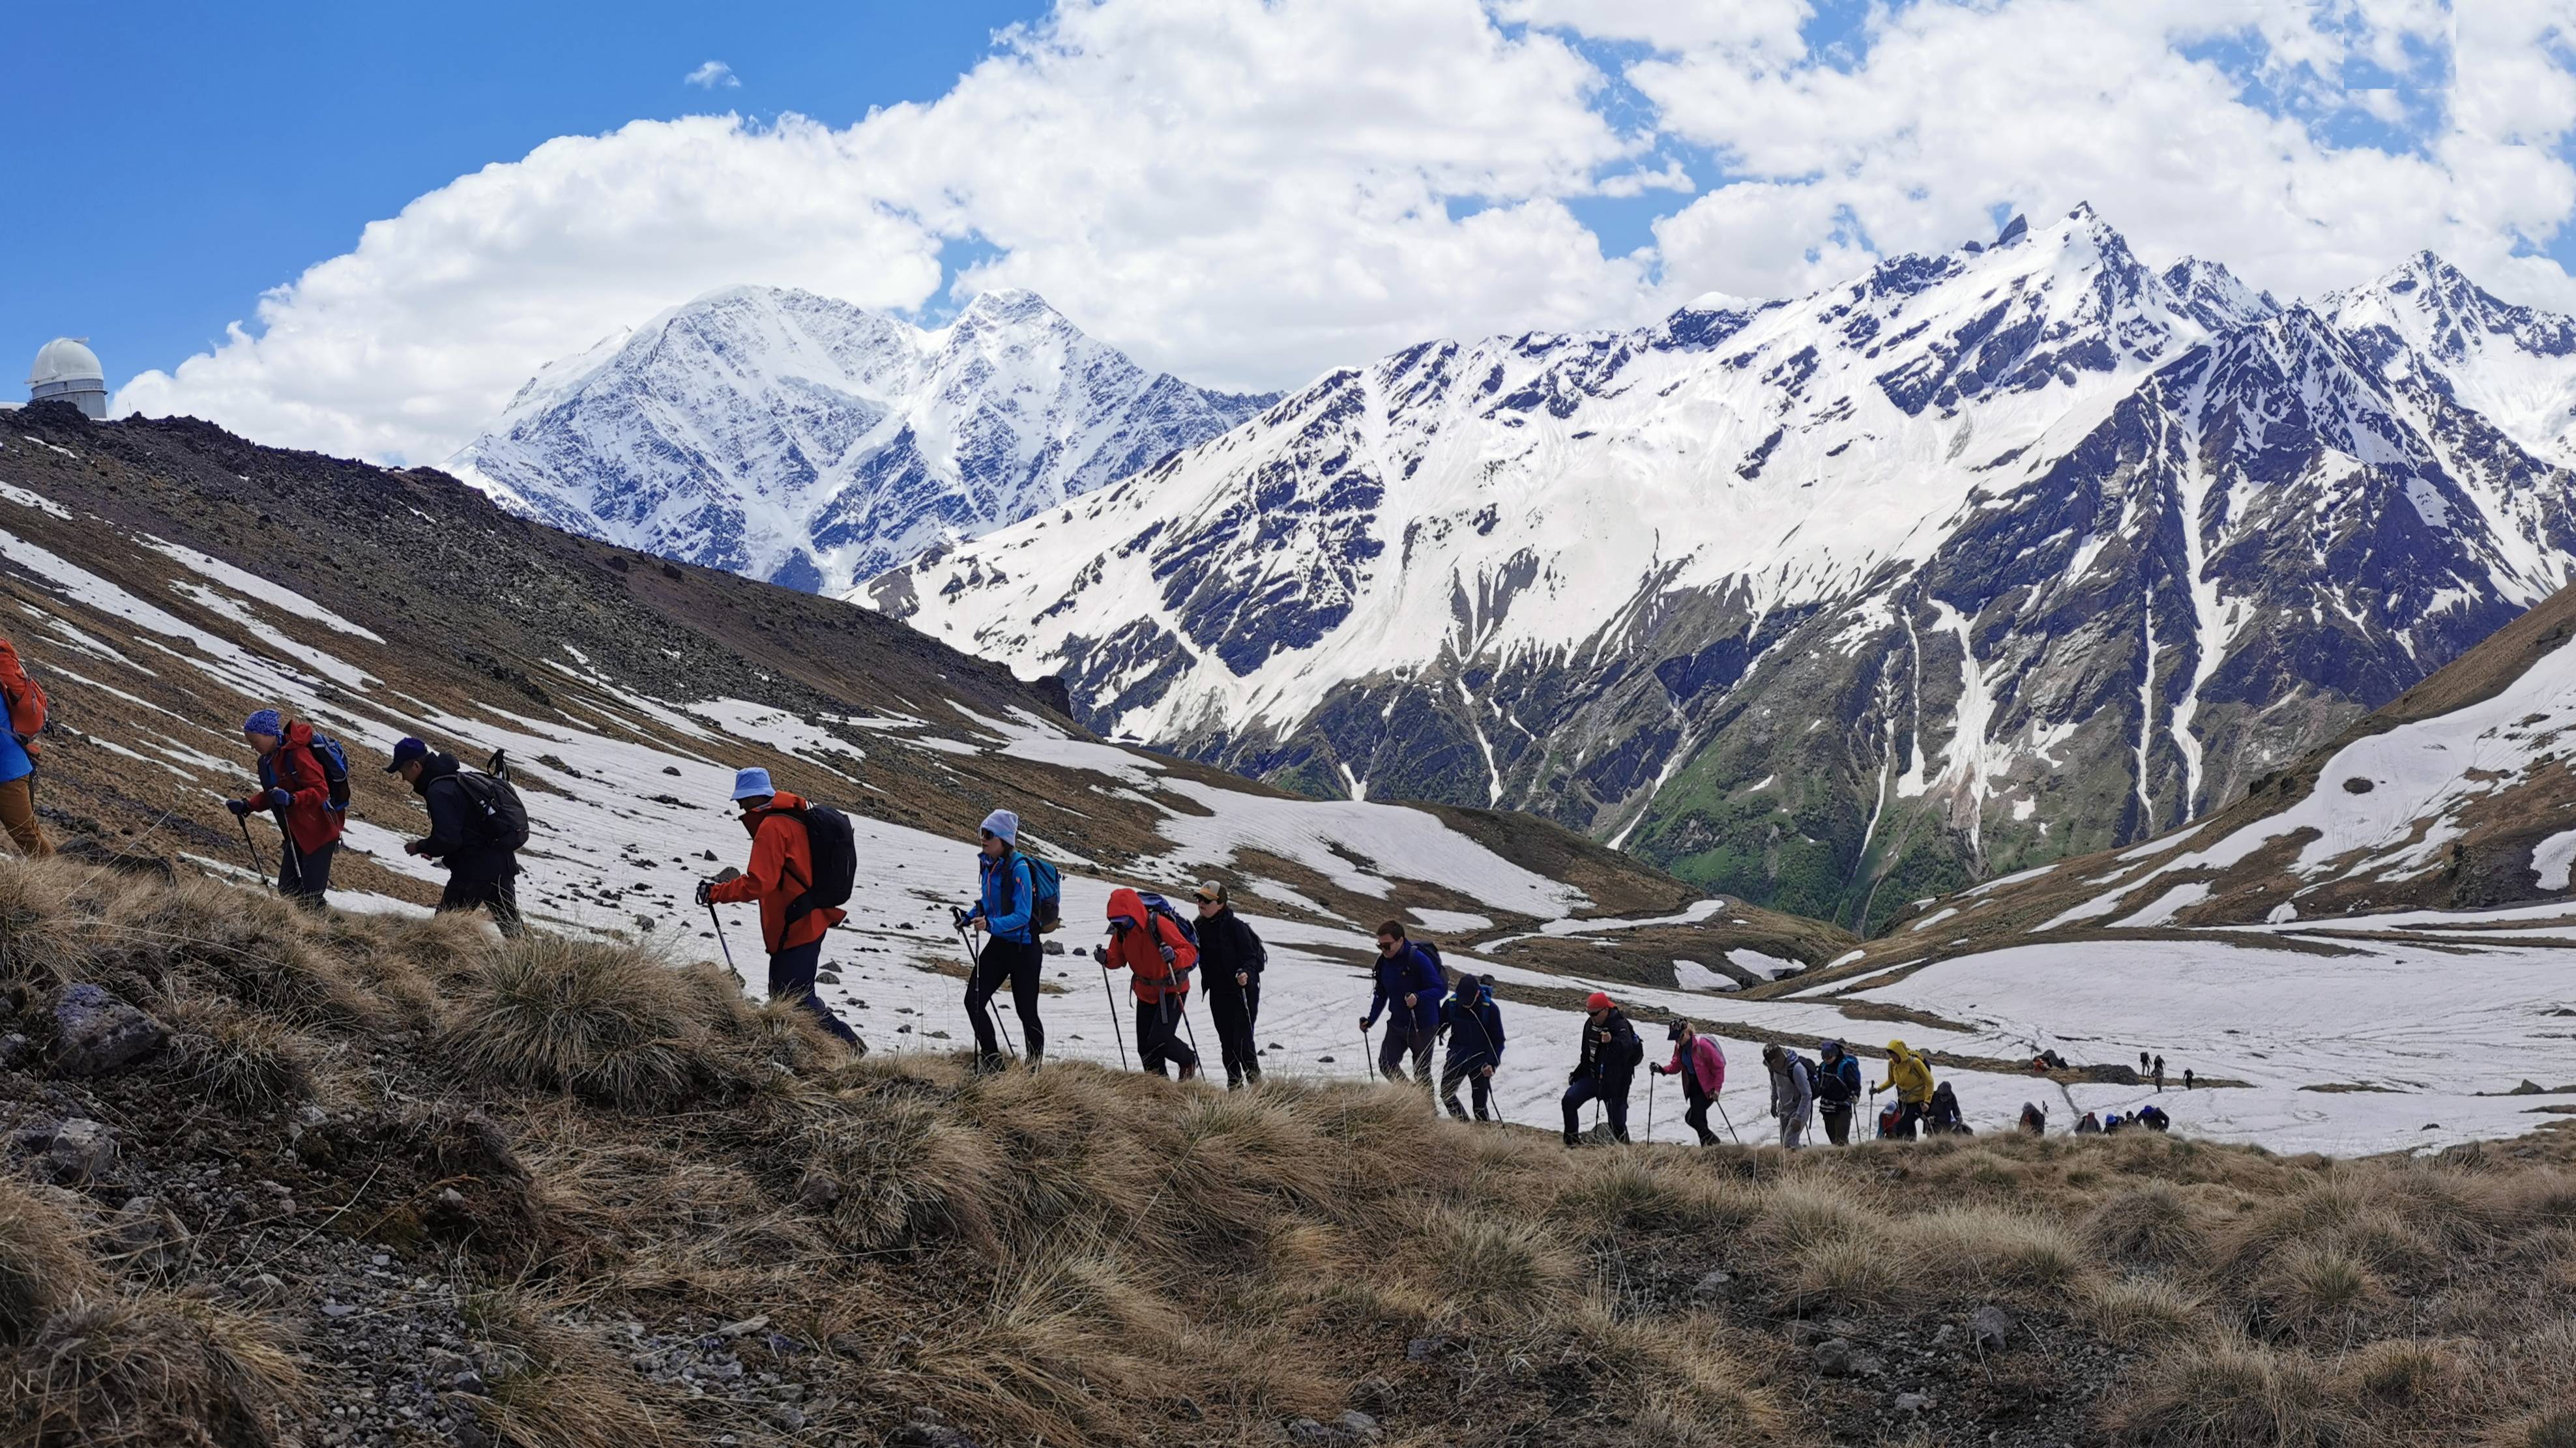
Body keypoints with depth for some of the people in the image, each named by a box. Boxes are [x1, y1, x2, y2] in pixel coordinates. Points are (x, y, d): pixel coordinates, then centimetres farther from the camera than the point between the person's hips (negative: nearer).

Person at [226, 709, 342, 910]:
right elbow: (270, 795, 22)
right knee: (286, 889, 8)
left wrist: (291, 799, -37)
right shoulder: (268, 759, 9)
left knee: (310, 895, -10)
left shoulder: (298, 754, -20)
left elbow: (320, 790, -24)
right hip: (297, 835, 10)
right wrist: (247, 806, 9)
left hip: (319, 832, -10)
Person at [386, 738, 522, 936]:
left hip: (474, 870, -9)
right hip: (503, 864, 9)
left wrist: (420, 847, -3)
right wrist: (432, 848, 20)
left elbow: (447, 840, -21)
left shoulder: (440, 791, -14)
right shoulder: (461, 779, 16)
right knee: (511, 926, 14)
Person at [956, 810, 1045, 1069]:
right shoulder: (987, 864, 3)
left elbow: (1022, 916, -25)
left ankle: (1034, 1067, 18)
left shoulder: (1019, 868, -21)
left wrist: (990, 924, -36)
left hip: (1024, 948, -8)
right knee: (973, 1001, 1)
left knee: (1027, 1012, 3)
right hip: (998, 944, 8)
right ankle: (991, 1060, 12)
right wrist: (969, 917, 0)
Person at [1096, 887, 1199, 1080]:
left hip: (1172, 990, -6)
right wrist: (1105, 957, -14)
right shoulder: (1121, 931, -5)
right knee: (1145, 1047, 5)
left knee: (1159, 1040, -16)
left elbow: (1191, 952, -23)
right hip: (1145, 992, 7)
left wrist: (1174, 956, -45)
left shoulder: (1160, 925, -25)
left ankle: (1189, 1062, 12)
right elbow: (1118, 958, 9)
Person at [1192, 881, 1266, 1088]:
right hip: (1218, 993, 7)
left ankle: (1257, 1084, 4)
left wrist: (1246, 973, -34)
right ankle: (1234, 1086, 19)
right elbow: (1197, 956, 18)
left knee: (1242, 1041, -9)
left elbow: (1251, 956, -16)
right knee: (1226, 1042, 10)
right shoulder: (1201, 926, 6)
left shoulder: (1234, 926, -14)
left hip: (1243, 990, -7)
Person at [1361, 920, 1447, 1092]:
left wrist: (1418, 998, -37)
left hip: (1423, 1027, -6)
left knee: (1421, 1073, 4)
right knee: (1387, 1065, -7)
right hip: (1397, 1025, 6)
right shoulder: (1383, 962, 0)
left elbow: (1440, 989, -20)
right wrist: (1371, 1019, 1)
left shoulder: (1418, 959, -20)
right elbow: (1381, 994, 13)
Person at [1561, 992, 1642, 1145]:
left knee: (1617, 1120, -3)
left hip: (1614, 1081, -7)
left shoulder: (1619, 1026, -19)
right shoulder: (1590, 1024, 6)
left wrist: (1612, 1042, -61)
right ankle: (1572, 1139, 8)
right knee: (1569, 1101, -4)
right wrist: (1576, 1074, 23)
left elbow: (1627, 1047, -40)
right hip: (1592, 1075, 7)